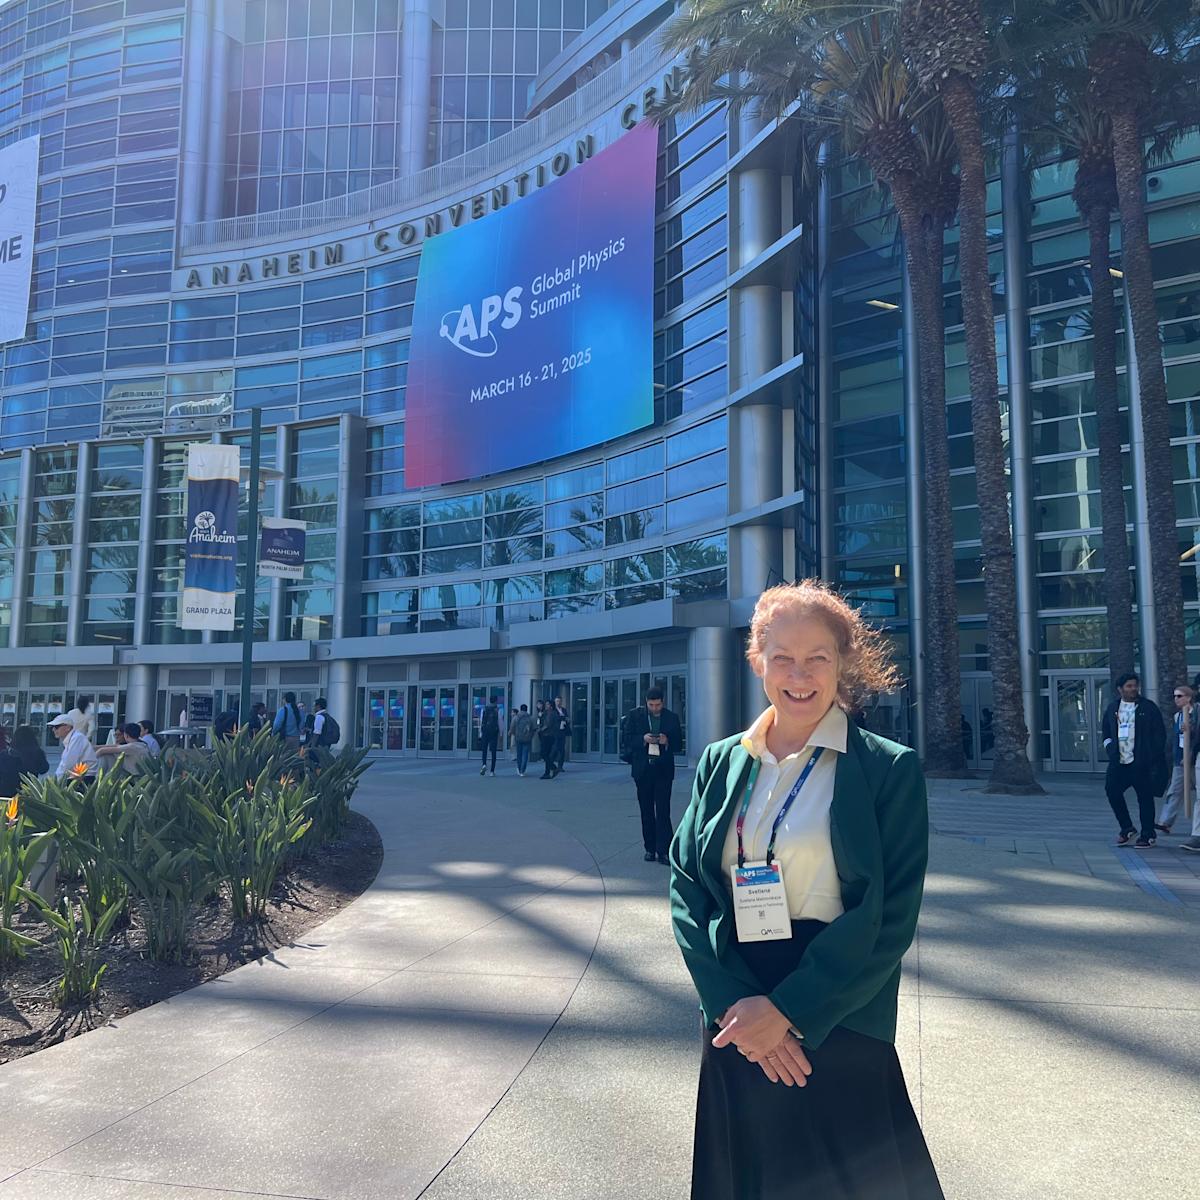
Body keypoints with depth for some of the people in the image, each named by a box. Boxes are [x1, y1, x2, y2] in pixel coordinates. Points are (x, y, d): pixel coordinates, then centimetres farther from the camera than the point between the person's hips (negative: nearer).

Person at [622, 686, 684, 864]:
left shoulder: (671, 718, 3)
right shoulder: (634, 715, 3)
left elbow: (678, 745, 4)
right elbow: (628, 739, 2)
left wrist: (667, 741, -16)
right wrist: (643, 739, -16)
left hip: (663, 769, -1)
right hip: (642, 769, 1)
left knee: (663, 811, -8)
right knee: (647, 811, 8)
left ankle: (663, 851, -7)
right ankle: (650, 848, 17)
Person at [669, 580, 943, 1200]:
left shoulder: (890, 769, -7)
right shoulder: (721, 763, 4)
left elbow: (889, 918, -12)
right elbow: (685, 886, 0)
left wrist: (786, 1009, -15)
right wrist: (733, 1001, -13)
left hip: (839, 1027, -3)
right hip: (734, 1027, 3)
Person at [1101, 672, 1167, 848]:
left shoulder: (1148, 707, 0)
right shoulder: (1112, 708, 12)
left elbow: (1159, 734, -2)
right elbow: (1105, 731, 22)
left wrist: (1154, 759, -8)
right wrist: (1109, 747, 5)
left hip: (1141, 762, -4)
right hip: (1118, 761, 4)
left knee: (1145, 797, 0)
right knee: (1112, 791, 0)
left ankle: (1147, 835, 11)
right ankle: (1126, 828, 17)